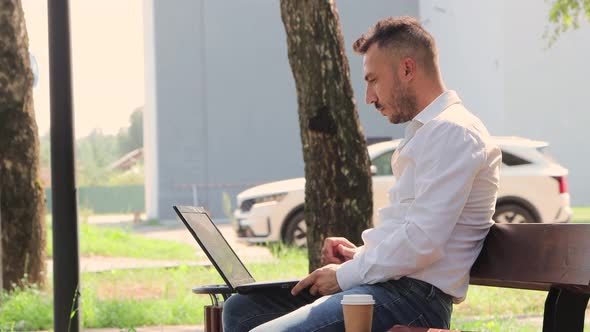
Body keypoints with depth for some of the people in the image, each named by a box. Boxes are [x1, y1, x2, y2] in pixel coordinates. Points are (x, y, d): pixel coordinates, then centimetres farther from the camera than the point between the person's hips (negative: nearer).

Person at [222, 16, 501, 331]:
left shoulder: (452, 132, -12)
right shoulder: (426, 131, 23)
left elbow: (422, 241, -21)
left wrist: (346, 276, -11)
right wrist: (360, 255, 11)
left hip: (412, 296, -11)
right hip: (386, 282, 11)